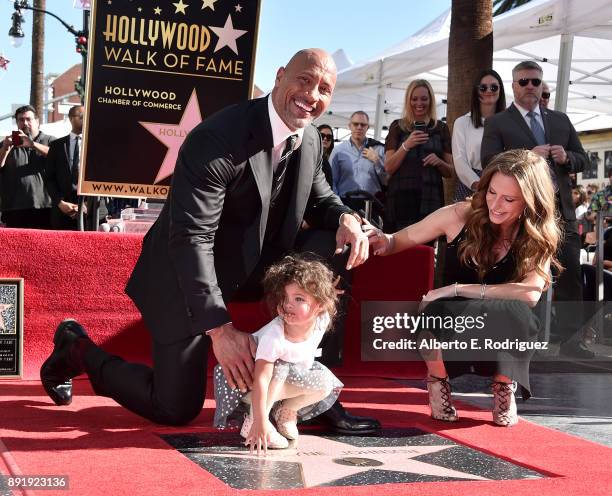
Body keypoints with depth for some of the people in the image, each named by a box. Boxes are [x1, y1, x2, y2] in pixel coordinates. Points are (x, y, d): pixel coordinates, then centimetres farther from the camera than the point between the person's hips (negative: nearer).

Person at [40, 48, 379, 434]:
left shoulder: (311, 140, -4)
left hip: (254, 264, 7)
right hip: (188, 276, -7)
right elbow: (191, 238, -33)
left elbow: (320, 199, 11)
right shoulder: (216, 140, -29)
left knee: (336, 247, -13)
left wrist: (346, 218, -17)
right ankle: (79, 351, 22)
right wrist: (220, 328, -40)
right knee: (175, 409, -5)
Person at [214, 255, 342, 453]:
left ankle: (286, 411, 6)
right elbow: (261, 379, -42)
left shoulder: (322, 320, -22)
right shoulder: (274, 336, -39)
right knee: (279, 370, -36)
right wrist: (260, 421, -46)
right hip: (247, 381, -6)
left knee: (326, 384, -16)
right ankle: (252, 422, -23)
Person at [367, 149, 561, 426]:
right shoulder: (462, 215, -9)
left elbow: (531, 293, -23)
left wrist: (456, 289, -25)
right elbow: (401, 241, 3)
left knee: (515, 314, -35)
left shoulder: (539, 238, -7)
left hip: (501, 335, 0)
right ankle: (437, 376, -2)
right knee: (439, 311, -36)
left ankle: (505, 386, -3)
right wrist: (384, 241, -22)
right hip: (450, 329, 0)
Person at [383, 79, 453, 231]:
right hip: (401, 198, -1)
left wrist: (439, 162, -6)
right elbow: (389, 168, 3)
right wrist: (406, 145, -10)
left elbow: (450, 172, 15)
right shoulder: (398, 126, 10)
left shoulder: (441, 128, 13)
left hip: (430, 200, 1)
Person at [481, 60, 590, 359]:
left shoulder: (560, 120, 17)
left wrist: (566, 157, -6)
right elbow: (489, 162, -10)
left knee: (571, 274, -1)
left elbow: (582, 159, 16)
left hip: (560, 208, 4)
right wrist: (527, 157, -20)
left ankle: (570, 339, 4)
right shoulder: (497, 123, 3)